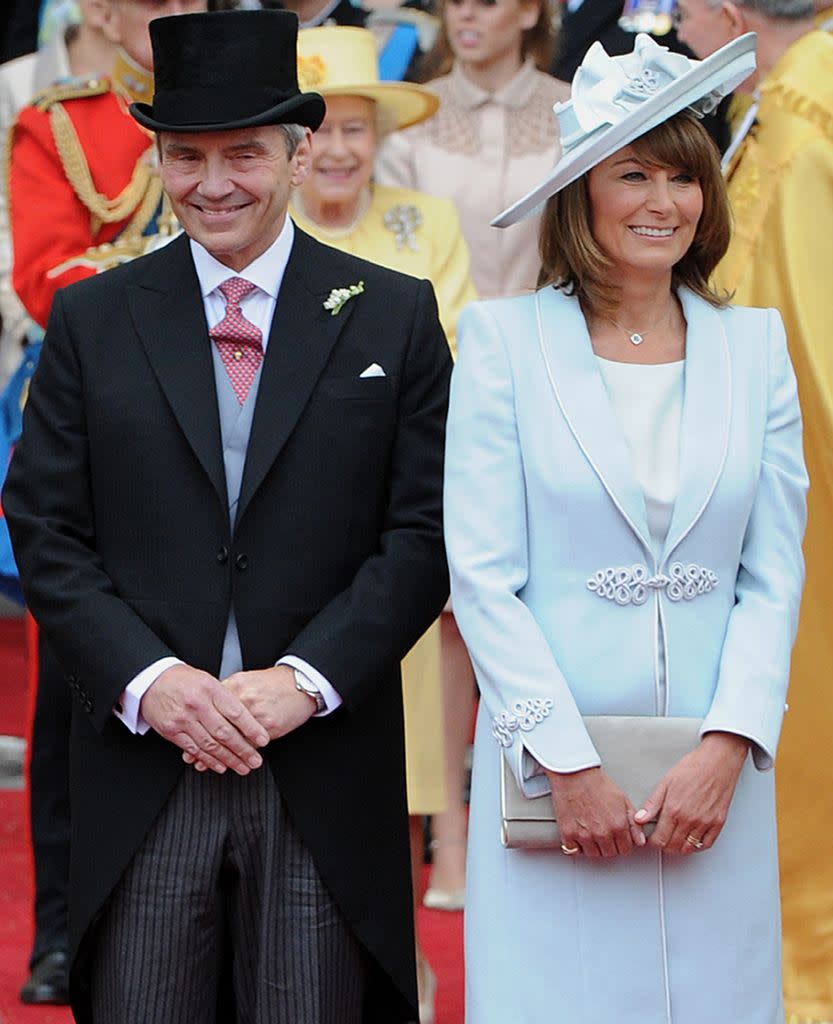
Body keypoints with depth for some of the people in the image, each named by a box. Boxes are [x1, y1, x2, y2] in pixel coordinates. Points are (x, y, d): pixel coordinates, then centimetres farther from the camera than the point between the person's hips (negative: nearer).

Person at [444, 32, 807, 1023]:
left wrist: (728, 747, -8)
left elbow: (776, 573, 5)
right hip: (549, 760, -2)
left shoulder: (753, 345, 8)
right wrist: (567, 764, -11)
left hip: (712, 771, 2)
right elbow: (482, 575, -4)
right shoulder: (504, 337, 0)